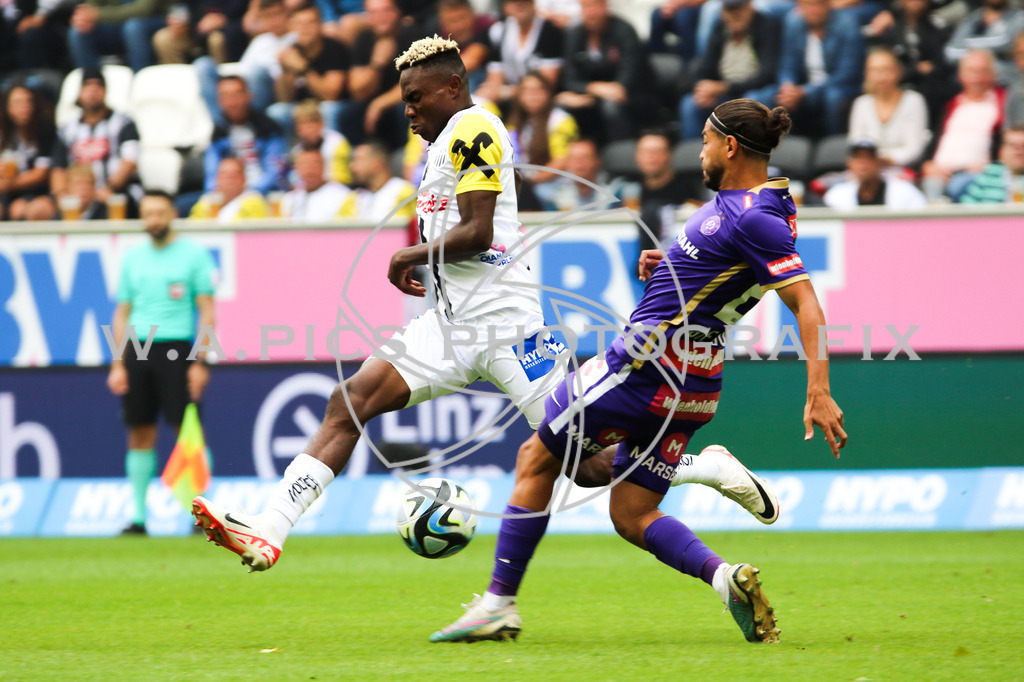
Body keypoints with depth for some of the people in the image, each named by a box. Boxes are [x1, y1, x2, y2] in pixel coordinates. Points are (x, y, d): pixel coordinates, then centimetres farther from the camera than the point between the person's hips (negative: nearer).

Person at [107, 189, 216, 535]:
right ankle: (138, 516, 7)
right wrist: (117, 364, 8)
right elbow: (122, 313, 16)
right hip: (137, 349, 4)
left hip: (176, 348, -4)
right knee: (140, 433, 4)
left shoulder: (194, 254, 0)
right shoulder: (133, 257, 13)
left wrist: (200, 362, -10)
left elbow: (207, 312, -3)